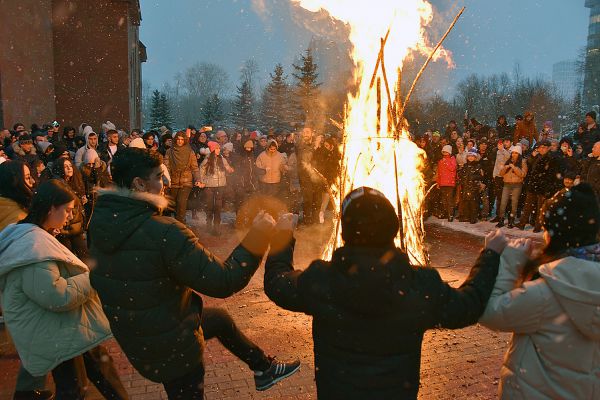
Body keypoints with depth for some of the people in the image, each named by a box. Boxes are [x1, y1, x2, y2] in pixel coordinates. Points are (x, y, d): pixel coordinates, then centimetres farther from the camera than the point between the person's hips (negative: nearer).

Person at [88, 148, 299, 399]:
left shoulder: (99, 222, -8)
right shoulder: (163, 233, -33)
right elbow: (223, 282, -30)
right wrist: (256, 239, -24)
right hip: (171, 345, -8)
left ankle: (264, 368, 43)